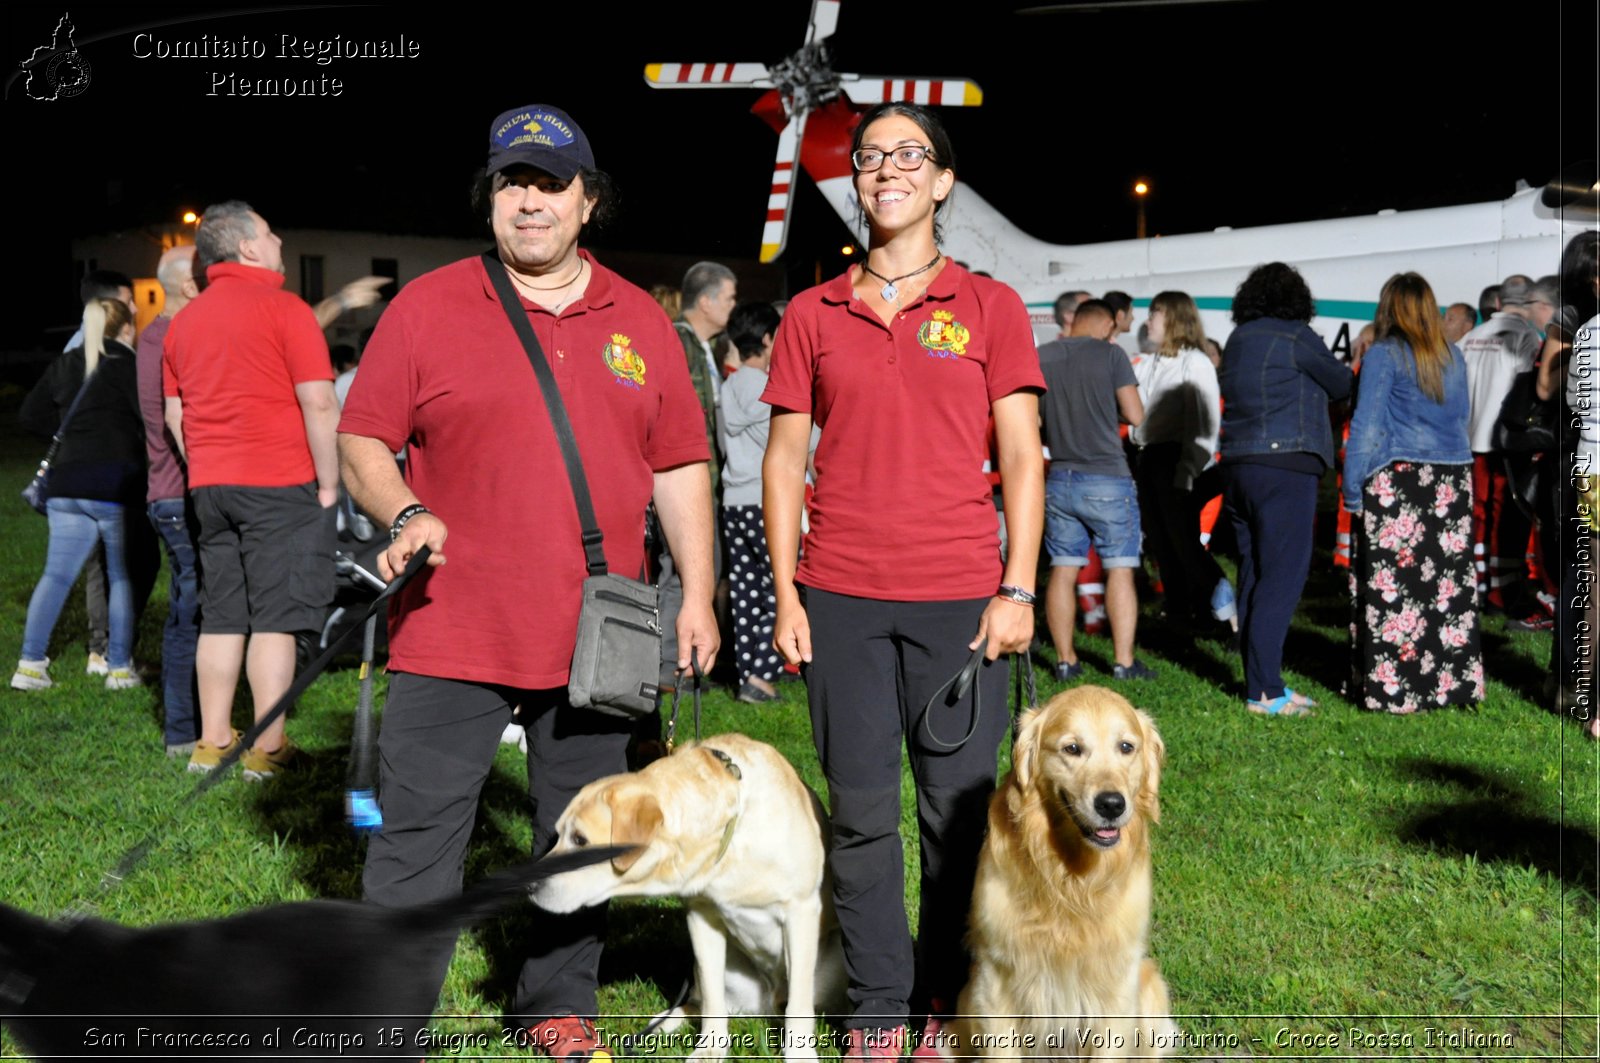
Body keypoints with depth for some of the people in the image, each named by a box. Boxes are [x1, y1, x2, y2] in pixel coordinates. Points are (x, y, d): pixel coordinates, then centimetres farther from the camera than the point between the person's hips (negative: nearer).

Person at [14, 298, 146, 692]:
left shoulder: (64, 365, 12)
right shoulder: (127, 364, -6)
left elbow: (31, 415, 18)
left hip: (67, 483, 5)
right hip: (116, 485, -5)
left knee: (57, 573, 6)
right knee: (122, 576, 5)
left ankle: (30, 663, 2)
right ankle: (119, 668, 6)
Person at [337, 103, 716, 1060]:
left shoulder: (641, 322, 9)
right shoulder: (427, 306, 2)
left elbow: (681, 468, 11)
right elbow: (363, 442, 3)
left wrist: (699, 594, 5)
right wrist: (404, 515, -17)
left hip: (598, 638, 3)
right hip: (453, 632, -2)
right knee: (416, 841, 0)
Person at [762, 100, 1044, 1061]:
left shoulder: (989, 306, 5)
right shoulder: (812, 315, 8)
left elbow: (1022, 457, 2)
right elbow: (785, 458, 8)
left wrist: (1018, 590, -5)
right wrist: (786, 595, 1)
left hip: (959, 600, -1)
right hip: (841, 600, 1)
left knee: (960, 809, 4)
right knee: (862, 812, 6)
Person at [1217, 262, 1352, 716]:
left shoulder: (1237, 341, 16)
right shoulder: (1295, 336, -5)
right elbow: (1340, 384, 5)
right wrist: (1347, 369, 28)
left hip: (1238, 467, 8)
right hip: (1285, 464, -8)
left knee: (1254, 575, 10)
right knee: (1283, 575, -7)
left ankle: (1260, 682, 14)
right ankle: (1264, 690, -8)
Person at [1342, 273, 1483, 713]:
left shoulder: (1384, 355, -4)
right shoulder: (1453, 356, 13)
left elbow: (1366, 425, -7)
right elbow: (1462, 415, 18)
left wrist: (1352, 489, -5)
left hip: (1398, 479, -6)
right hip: (1452, 479, 6)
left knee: (1391, 581, -4)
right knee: (1450, 578, 8)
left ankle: (1391, 688, -3)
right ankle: (1454, 680, 13)